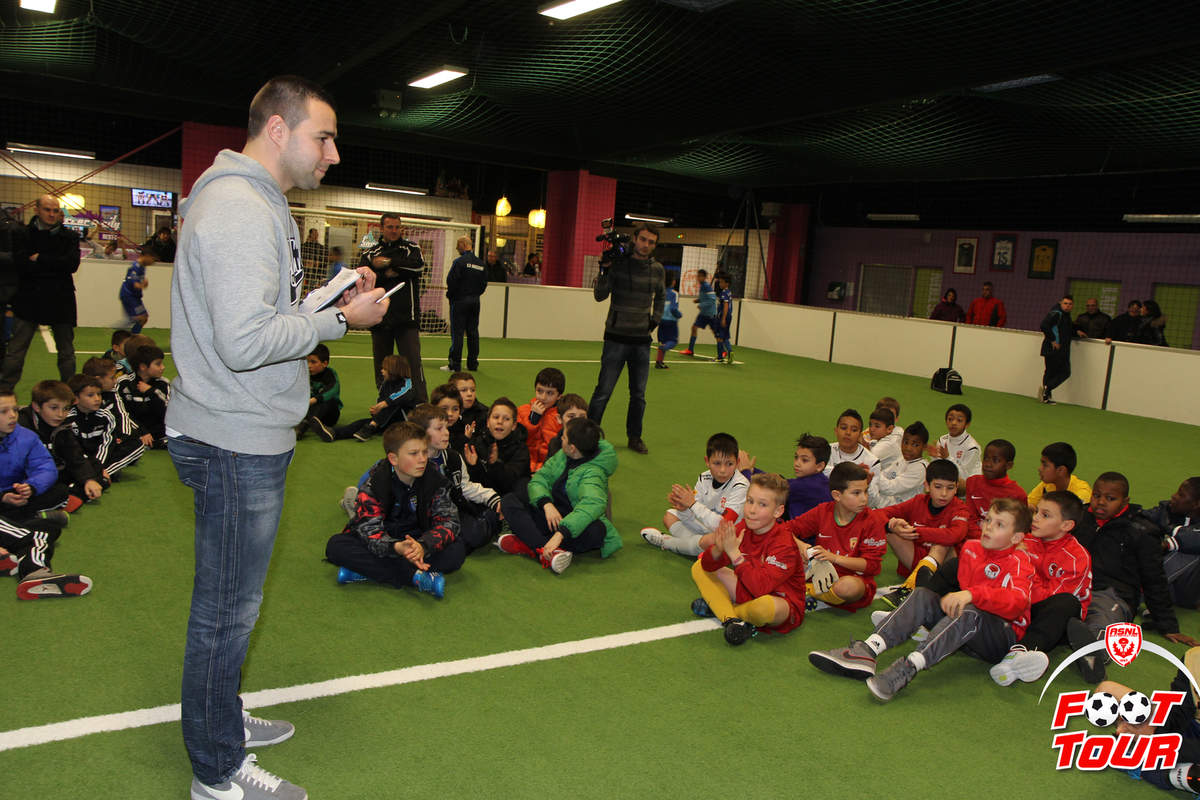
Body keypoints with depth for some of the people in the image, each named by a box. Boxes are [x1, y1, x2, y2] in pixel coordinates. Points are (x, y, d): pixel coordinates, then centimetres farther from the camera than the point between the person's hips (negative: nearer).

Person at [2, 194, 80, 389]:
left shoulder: (69, 237, 7)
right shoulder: (24, 234, 3)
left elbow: (72, 263, -9)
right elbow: (20, 264, -11)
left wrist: (40, 259, -9)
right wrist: (55, 266, -14)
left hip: (60, 300, 1)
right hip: (29, 299, -1)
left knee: (66, 350, 9)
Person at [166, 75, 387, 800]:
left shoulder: (257, 204, 16)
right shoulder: (239, 209, -19)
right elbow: (246, 339, -29)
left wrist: (329, 298, 7)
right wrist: (341, 318, -18)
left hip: (247, 436, 11)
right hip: (237, 442, -11)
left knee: (230, 601, 22)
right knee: (228, 608, 3)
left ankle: (222, 720, 40)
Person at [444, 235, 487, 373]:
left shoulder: (459, 261, -12)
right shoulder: (480, 263, 9)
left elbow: (451, 281, -15)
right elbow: (484, 283, 11)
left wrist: (449, 295, 0)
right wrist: (475, 294, 16)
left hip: (460, 300, -6)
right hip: (475, 301, 6)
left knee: (457, 333, -3)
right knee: (473, 332, 10)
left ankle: (455, 365, -3)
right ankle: (473, 364, 13)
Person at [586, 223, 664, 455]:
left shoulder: (657, 269, 6)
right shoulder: (618, 263, -6)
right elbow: (599, 296, -11)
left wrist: (655, 319, 13)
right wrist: (604, 270, -22)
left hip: (642, 341, 4)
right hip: (617, 338, -4)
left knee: (639, 394, 10)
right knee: (603, 391, -3)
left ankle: (634, 437, 24)